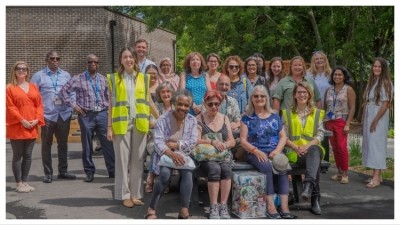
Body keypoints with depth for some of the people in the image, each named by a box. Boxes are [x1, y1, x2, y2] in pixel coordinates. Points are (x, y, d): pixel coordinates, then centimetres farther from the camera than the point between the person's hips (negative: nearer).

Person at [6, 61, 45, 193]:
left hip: (32, 127, 5)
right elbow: (10, 107, -8)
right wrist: (22, 121, -16)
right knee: (18, 155, 1)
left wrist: (37, 119, -5)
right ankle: (18, 184, 7)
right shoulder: (10, 88, -1)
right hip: (16, 127, -4)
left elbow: (39, 105, 10)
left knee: (28, 155, 8)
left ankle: (25, 182, 17)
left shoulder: (33, 87, 13)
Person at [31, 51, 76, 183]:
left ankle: (63, 171, 24)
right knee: (46, 145, 4)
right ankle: (48, 173, 13)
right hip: (47, 116, -3)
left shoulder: (66, 75, 9)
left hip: (64, 115, 3)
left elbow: (72, 92, 14)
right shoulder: (39, 76, 0)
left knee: (63, 144, 12)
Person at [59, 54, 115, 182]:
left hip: (102, 114, 2)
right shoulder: (78, 79, 1)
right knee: (87, 146, 6)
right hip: (86, 115, -2)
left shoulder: (103, 79, 11)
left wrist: (108, 109, 9)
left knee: (108, 143, 1)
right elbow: (63, 92, 2)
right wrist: (73, 105, -4)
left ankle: (112, 170, 9)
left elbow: (108, 96, 18)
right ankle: (89, 172, 16)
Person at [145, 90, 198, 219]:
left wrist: (175, 144, -15)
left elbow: (193, 142, -3)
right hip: (165, 154, -2)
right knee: (165, 173, -32)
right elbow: (158, 142, -17)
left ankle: (184, 210, -26)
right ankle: (151, 209, -21)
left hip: (184, 154, 2)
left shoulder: (192, 120, 4)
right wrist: (172, 154, -33)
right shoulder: (163, 119, -7)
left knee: (187, 172, -29)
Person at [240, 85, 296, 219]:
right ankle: (270, 206, -34)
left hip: (274, 152, 2)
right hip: (256, 153, -2)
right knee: (266, 167, -34)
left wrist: (277, 150, -7)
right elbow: (243, 140, 1)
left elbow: (283, 136, 12)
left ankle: (284, 207, -35)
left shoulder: (274, 116, 16)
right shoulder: (247, 118, 8)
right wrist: (256, 151, -15)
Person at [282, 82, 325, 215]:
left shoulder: (317, 113, 17)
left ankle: (308, 186, -57)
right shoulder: (287, 113, 15)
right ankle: (315, 198, -39)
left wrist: (307, 146, -13)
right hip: (295, 152, -1)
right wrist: (296, 148, -12)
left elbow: (320, 134, 6)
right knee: (314, 161, -35)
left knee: (314, 152, -39)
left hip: (313, 148, 1)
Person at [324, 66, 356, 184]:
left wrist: (347, 124, -12)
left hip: (341, 122, -4)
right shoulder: (329, 90, 13)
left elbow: (352, 108, -5)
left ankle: (345, 173, -3)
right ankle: (339, 172, 16)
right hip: (329, 122, 5)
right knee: (334, 148, 6)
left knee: (342, 146, -11)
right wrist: (324, 122, 8)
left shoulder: (348, 89, 0)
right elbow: (325, 107, 16)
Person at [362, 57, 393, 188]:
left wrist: (375, 121, -15)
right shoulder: (371, 82, 14)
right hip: (368, 117, 8)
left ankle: (377, 178, -12)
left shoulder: (386, 83, -8)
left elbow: (385, 104, -13)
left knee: (376, 144, -11)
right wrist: (363, 119, 11)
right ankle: (376, 175, 15)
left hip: (379, 118, -8)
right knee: (369, 144, 8)